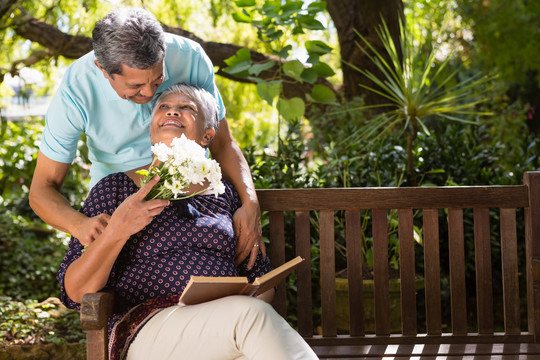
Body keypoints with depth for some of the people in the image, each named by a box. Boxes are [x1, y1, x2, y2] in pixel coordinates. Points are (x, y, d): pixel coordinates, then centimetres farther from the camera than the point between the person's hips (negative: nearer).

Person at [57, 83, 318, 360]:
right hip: (147, 325, -3)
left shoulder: (223, 194, 20)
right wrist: (116, 231, -13)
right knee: (251, 315, -34)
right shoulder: (115, 189, 11)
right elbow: (75, 292, 4)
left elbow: (261, 276, 23)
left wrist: (254, 302, -2)